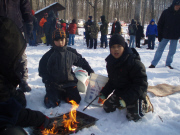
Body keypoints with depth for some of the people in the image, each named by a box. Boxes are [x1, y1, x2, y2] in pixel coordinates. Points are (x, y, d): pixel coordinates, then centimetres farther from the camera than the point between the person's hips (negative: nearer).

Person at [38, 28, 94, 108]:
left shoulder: (71, 52, 3)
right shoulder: (49, 55, -5)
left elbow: (81, 61, 18)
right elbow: (42, 71, 0)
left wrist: (89, 70, 10)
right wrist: (49, 82, -12)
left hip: (69, 82, 3)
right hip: (54, 83, -3)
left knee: (76, 100, -10)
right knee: (52, 104, -18)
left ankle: (62, 94, 15)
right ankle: (50, 94, 15)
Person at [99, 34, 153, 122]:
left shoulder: (134, 62, -25)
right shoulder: (110, 62, -1)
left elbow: (141, 84, -25)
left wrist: (126, 99, -31)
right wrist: (104, 93, -3)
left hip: (135, 93, -6)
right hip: (120, 92, 7)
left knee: (133, 116, -17)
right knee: (107, 107, 4)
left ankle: (145, 104, 12)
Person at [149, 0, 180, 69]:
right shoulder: (166, 12, -5)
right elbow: (160, 24, -3)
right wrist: (159, 35, -8)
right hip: (165, 36, -2)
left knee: (172, 51, 8)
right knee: (159, 50, 2)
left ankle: (168, 64, 23)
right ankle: (153, 64, 6)